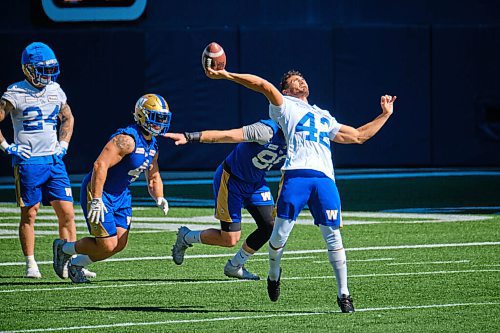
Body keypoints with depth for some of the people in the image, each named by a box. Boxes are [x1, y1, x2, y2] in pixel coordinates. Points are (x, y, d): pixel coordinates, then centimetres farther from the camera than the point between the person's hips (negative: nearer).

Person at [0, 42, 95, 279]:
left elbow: (67, 119, 25)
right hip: (28, 162, -5)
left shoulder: (55, 91, 8)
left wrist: (63, 144, 12)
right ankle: (31, 265, 10)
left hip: (54, 161, 5)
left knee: (67, 213, -1)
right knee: (29, 214, 2)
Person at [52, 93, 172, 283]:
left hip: (120, 195, 9)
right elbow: (100, 166, -30)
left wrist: (159, 198, -2)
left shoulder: (152, 146, 7)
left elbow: (153, 178, 19)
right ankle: (64, 248, 14)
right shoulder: (127, 139, -23)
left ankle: (75, 264, 22)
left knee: (119, 244, 2)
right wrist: (96, 201, -32)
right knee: (107, 246, -11)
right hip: (99, 193, -9)